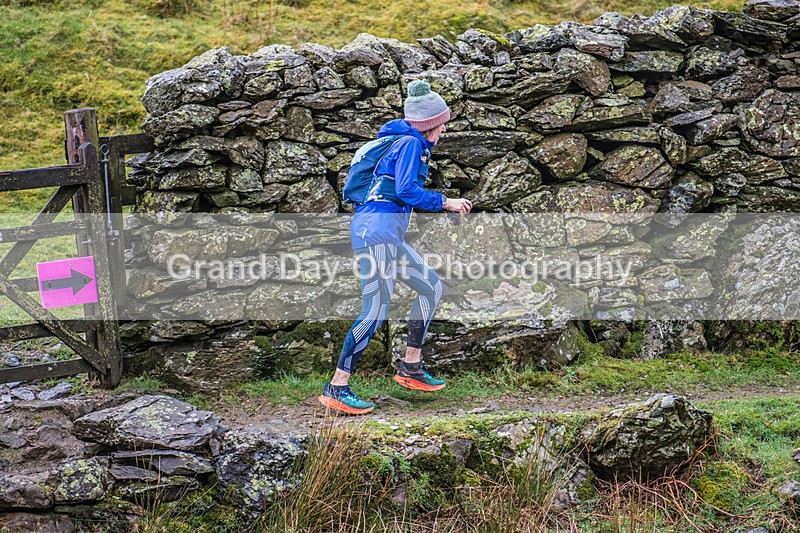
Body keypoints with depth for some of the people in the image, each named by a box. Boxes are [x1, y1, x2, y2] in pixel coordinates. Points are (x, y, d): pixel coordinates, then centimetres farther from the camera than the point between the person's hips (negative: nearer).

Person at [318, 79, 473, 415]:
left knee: (432, 286, 16)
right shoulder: (410, 143, -6)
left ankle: (410, 367, 18)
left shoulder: (410, 144, 23)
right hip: (377, 228, -11)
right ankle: (336, 388, -16)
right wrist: (445, 203, -8)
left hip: (387, 234, 11)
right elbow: (406, 190, -17)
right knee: (376, 310, -15)